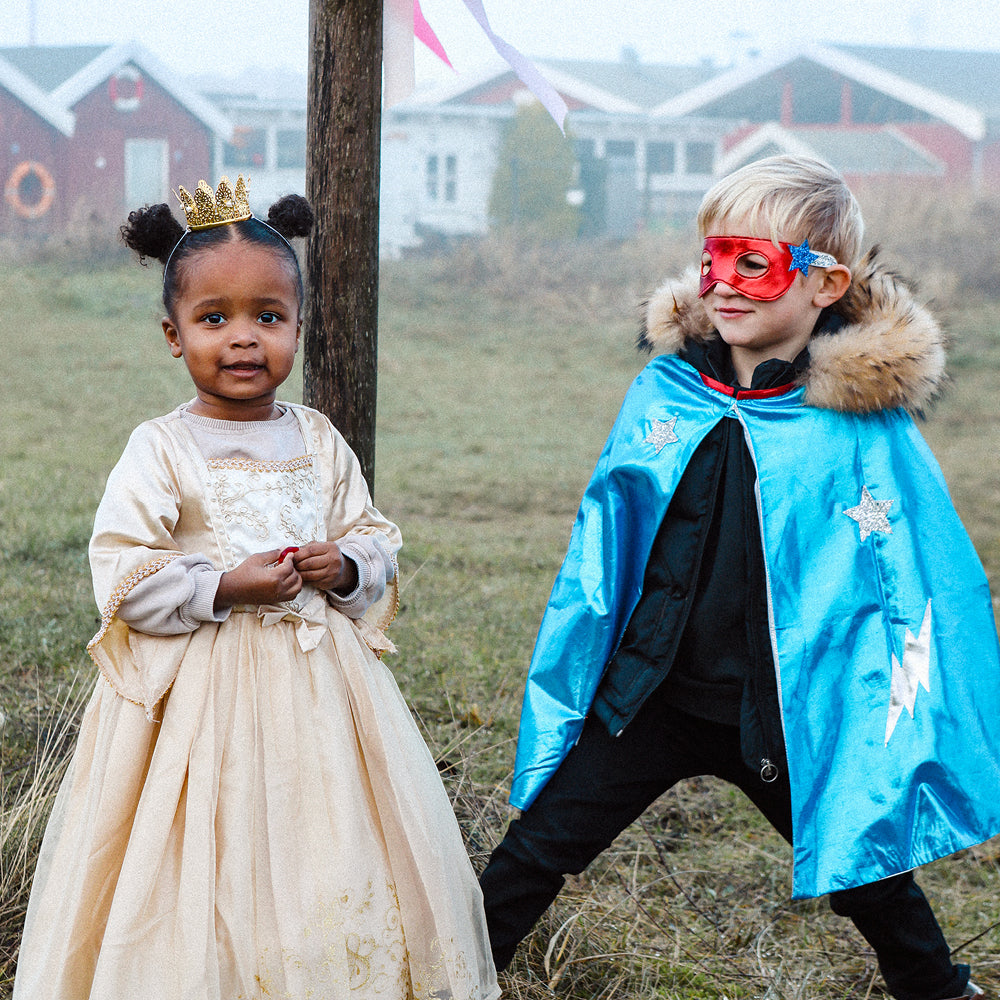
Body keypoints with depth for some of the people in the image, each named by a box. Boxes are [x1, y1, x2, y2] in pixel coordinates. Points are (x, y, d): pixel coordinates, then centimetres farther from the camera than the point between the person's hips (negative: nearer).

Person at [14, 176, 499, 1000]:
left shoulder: (320, 442, 7)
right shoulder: (160, 451, -7)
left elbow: (378, 541, 12)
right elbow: (123, 581, -12)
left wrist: (345, 567, -9)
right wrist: (229, 587, -19)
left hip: (318, 685, 4)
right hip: (205, 695, -4)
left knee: (334, 871, 9)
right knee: (212, 872, -2)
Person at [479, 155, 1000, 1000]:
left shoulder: (867, 428, -14)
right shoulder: (664, 392, -4)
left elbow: (929, 579, -9)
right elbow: (602, 545, 5)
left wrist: (910, 719, -12)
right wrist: (565, 686, 8)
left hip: (787, 719, -2)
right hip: (648, 698, 2)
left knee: (866, 866, 16)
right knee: (537, 849, 6)